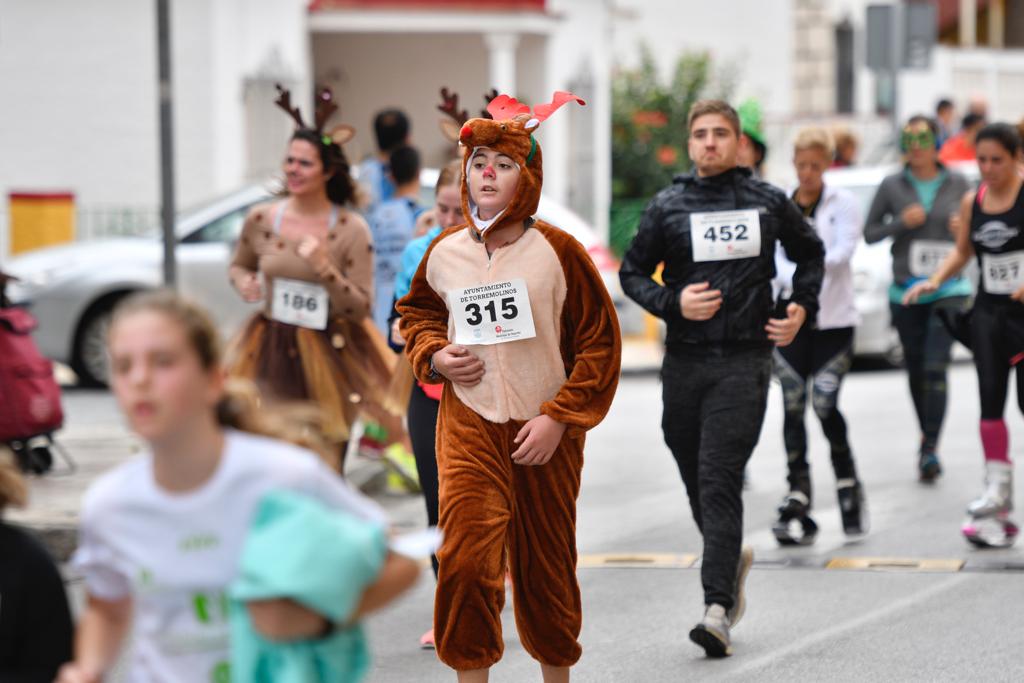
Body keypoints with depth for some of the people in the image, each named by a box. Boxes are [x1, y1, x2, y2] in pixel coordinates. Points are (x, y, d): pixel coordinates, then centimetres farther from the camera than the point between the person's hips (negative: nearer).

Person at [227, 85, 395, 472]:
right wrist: (244, 281, -5)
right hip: (273, 353, 2)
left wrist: (324, 267, -23)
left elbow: (361, 308, -9)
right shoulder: (260, 220, -1)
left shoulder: (351, 230, -8)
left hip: (330, 358, -2)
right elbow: (238, 266, 19)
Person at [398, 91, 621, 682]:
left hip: (545, 429, -1)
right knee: (467, 556, -15)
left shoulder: (558, 251, -8)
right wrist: (434, 355, 0)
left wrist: (559, 419, -11)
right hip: (469, 424, 1)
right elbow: (416, 312, 22)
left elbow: (601, 341, -5)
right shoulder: (445, 252, 1)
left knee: (545, 565, 10)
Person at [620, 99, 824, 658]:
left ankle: (718, 610, -19)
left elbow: (810, 254, 22)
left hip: (745, 361, -2)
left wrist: (802, 307, 7)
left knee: (720, 481, -14)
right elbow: (632, 272, 10)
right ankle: (732, 561, 41)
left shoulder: (768, 203, 5)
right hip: (684, 360, 3)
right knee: (697, 482, 12)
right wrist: (672, 302, -7)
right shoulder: (668, 206, 4)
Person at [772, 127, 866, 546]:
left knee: (825, 405, -12)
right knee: (793, 410, -1)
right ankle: (797, 501, 1)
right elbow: (773, 255, -2)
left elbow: (844, 249, -12)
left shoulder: (843, 203, 2)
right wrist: (795, 281, -22)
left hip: (834, 319, -3)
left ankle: (848, 487, 8)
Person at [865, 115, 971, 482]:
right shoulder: (892, 186, 1)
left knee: (936, 368, -14)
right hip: (905, 291, 2)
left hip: (949, 289, -2)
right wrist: (901, 223, -11)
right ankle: (926, 435, 29)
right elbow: (869, 232, 5)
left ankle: (930, 448, -15)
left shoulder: (957, 184, 3)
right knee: (916, 371, 10)